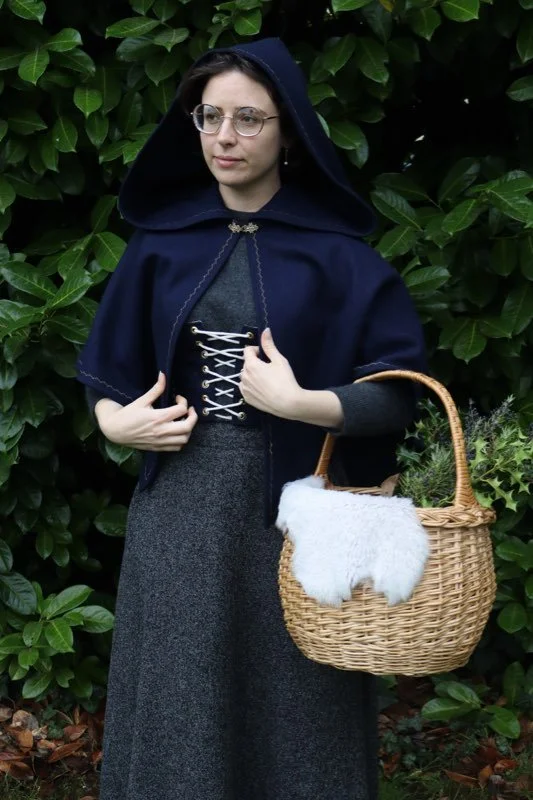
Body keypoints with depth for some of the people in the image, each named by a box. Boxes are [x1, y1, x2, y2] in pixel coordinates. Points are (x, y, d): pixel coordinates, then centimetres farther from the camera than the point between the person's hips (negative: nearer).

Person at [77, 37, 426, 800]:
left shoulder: (337, 254, -5)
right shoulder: (164, 240, 5)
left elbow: (397, 394, -7)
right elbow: (109, 367, 14)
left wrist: (298, 403, -19)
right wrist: (114, 422, -5)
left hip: (294, 507, -3)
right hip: (182, 509, 3)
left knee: (291, 707, 6)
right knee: (179, 710, 8)